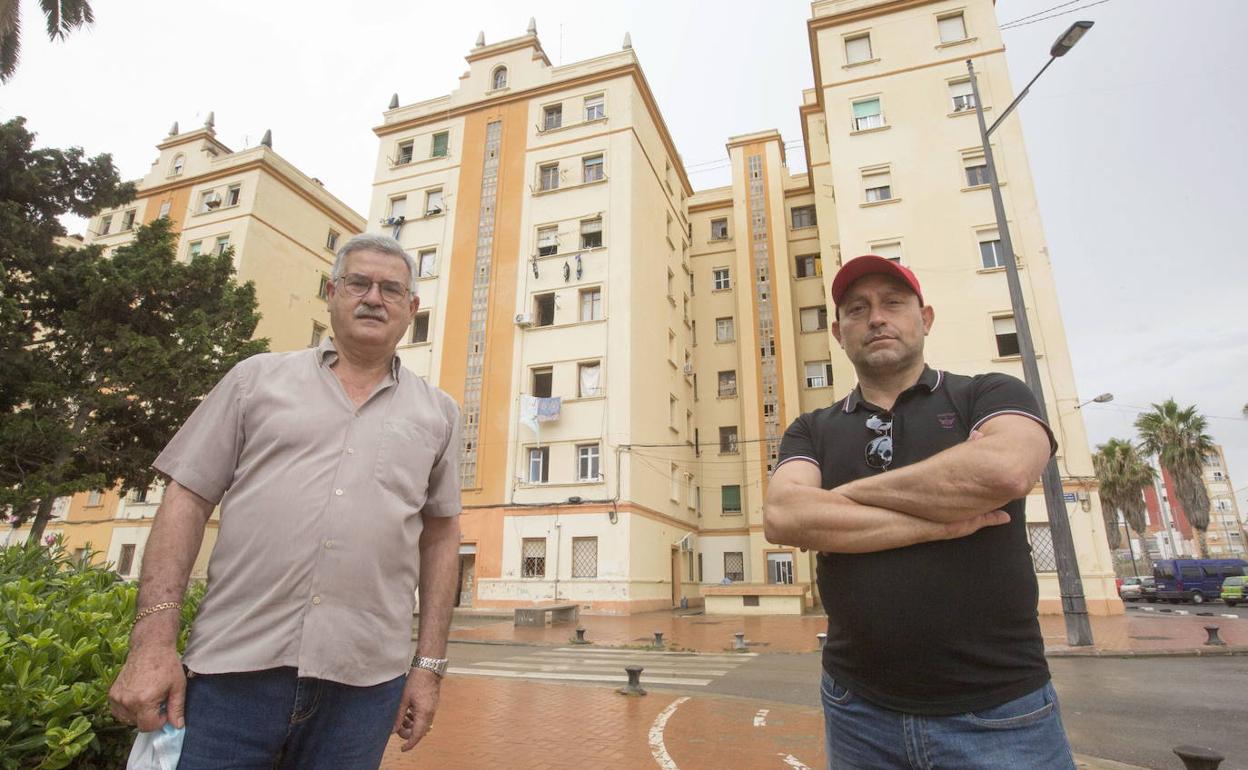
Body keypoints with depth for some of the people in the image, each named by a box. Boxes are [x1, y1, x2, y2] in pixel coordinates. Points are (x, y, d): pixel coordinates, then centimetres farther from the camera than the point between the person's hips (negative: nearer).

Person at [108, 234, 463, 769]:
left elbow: (440, 536, 8)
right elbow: (187, 497, 4)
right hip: (231, 670, 0)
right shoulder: (258, 378, 7)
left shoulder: (438, 413, 8)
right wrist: (154, 639, -5)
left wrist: (429, 665, 5)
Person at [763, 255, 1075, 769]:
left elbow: (1006, 469, -23)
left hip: (997, 712, -2)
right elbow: (782, 517, -14)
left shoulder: (990, 395, 0)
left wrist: (850, 491, -13)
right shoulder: (811, 431, 4)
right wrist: (937, 523, -17)